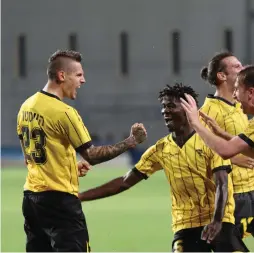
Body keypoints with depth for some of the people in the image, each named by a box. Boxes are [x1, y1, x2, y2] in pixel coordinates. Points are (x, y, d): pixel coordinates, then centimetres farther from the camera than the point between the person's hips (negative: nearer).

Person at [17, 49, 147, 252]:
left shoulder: (26, 106, 9)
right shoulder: (63, 112, -16)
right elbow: (91, 155, -16)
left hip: (32, 195, 8)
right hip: (59, 198, -8)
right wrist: (130, 142, -11)